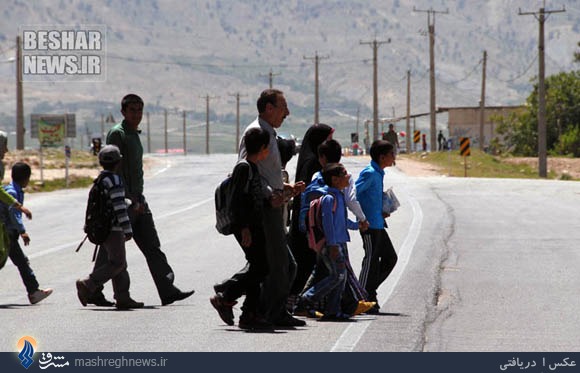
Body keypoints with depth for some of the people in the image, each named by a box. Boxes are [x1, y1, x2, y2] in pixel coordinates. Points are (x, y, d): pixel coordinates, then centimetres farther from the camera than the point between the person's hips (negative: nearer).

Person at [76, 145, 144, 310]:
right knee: (117, 263, -9)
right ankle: (87, 286, -14)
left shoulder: (100, 180, 13)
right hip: (113, 229, -10)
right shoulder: (114, 180, -15)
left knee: (120, 264, 11)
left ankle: (123, 298, 9)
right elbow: (119, 206, -20)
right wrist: (127, 229, -19)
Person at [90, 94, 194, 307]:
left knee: (152, 247, 2)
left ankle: (167, 290, -1)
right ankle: (93, 292, 6)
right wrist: (130, 201, -22)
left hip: (137, 200, 9)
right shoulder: (117, 134, -11)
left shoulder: (134, 134, 18)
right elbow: (115, 169, -18)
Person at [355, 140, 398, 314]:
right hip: (369, 225, -10)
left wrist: (382, 212, 12)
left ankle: (369, 291, 18)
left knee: (390, 258, 12)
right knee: (371, 260, -6)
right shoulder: (369, 173, -15)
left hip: (378, 224, 10)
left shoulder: (379, 174, 15)